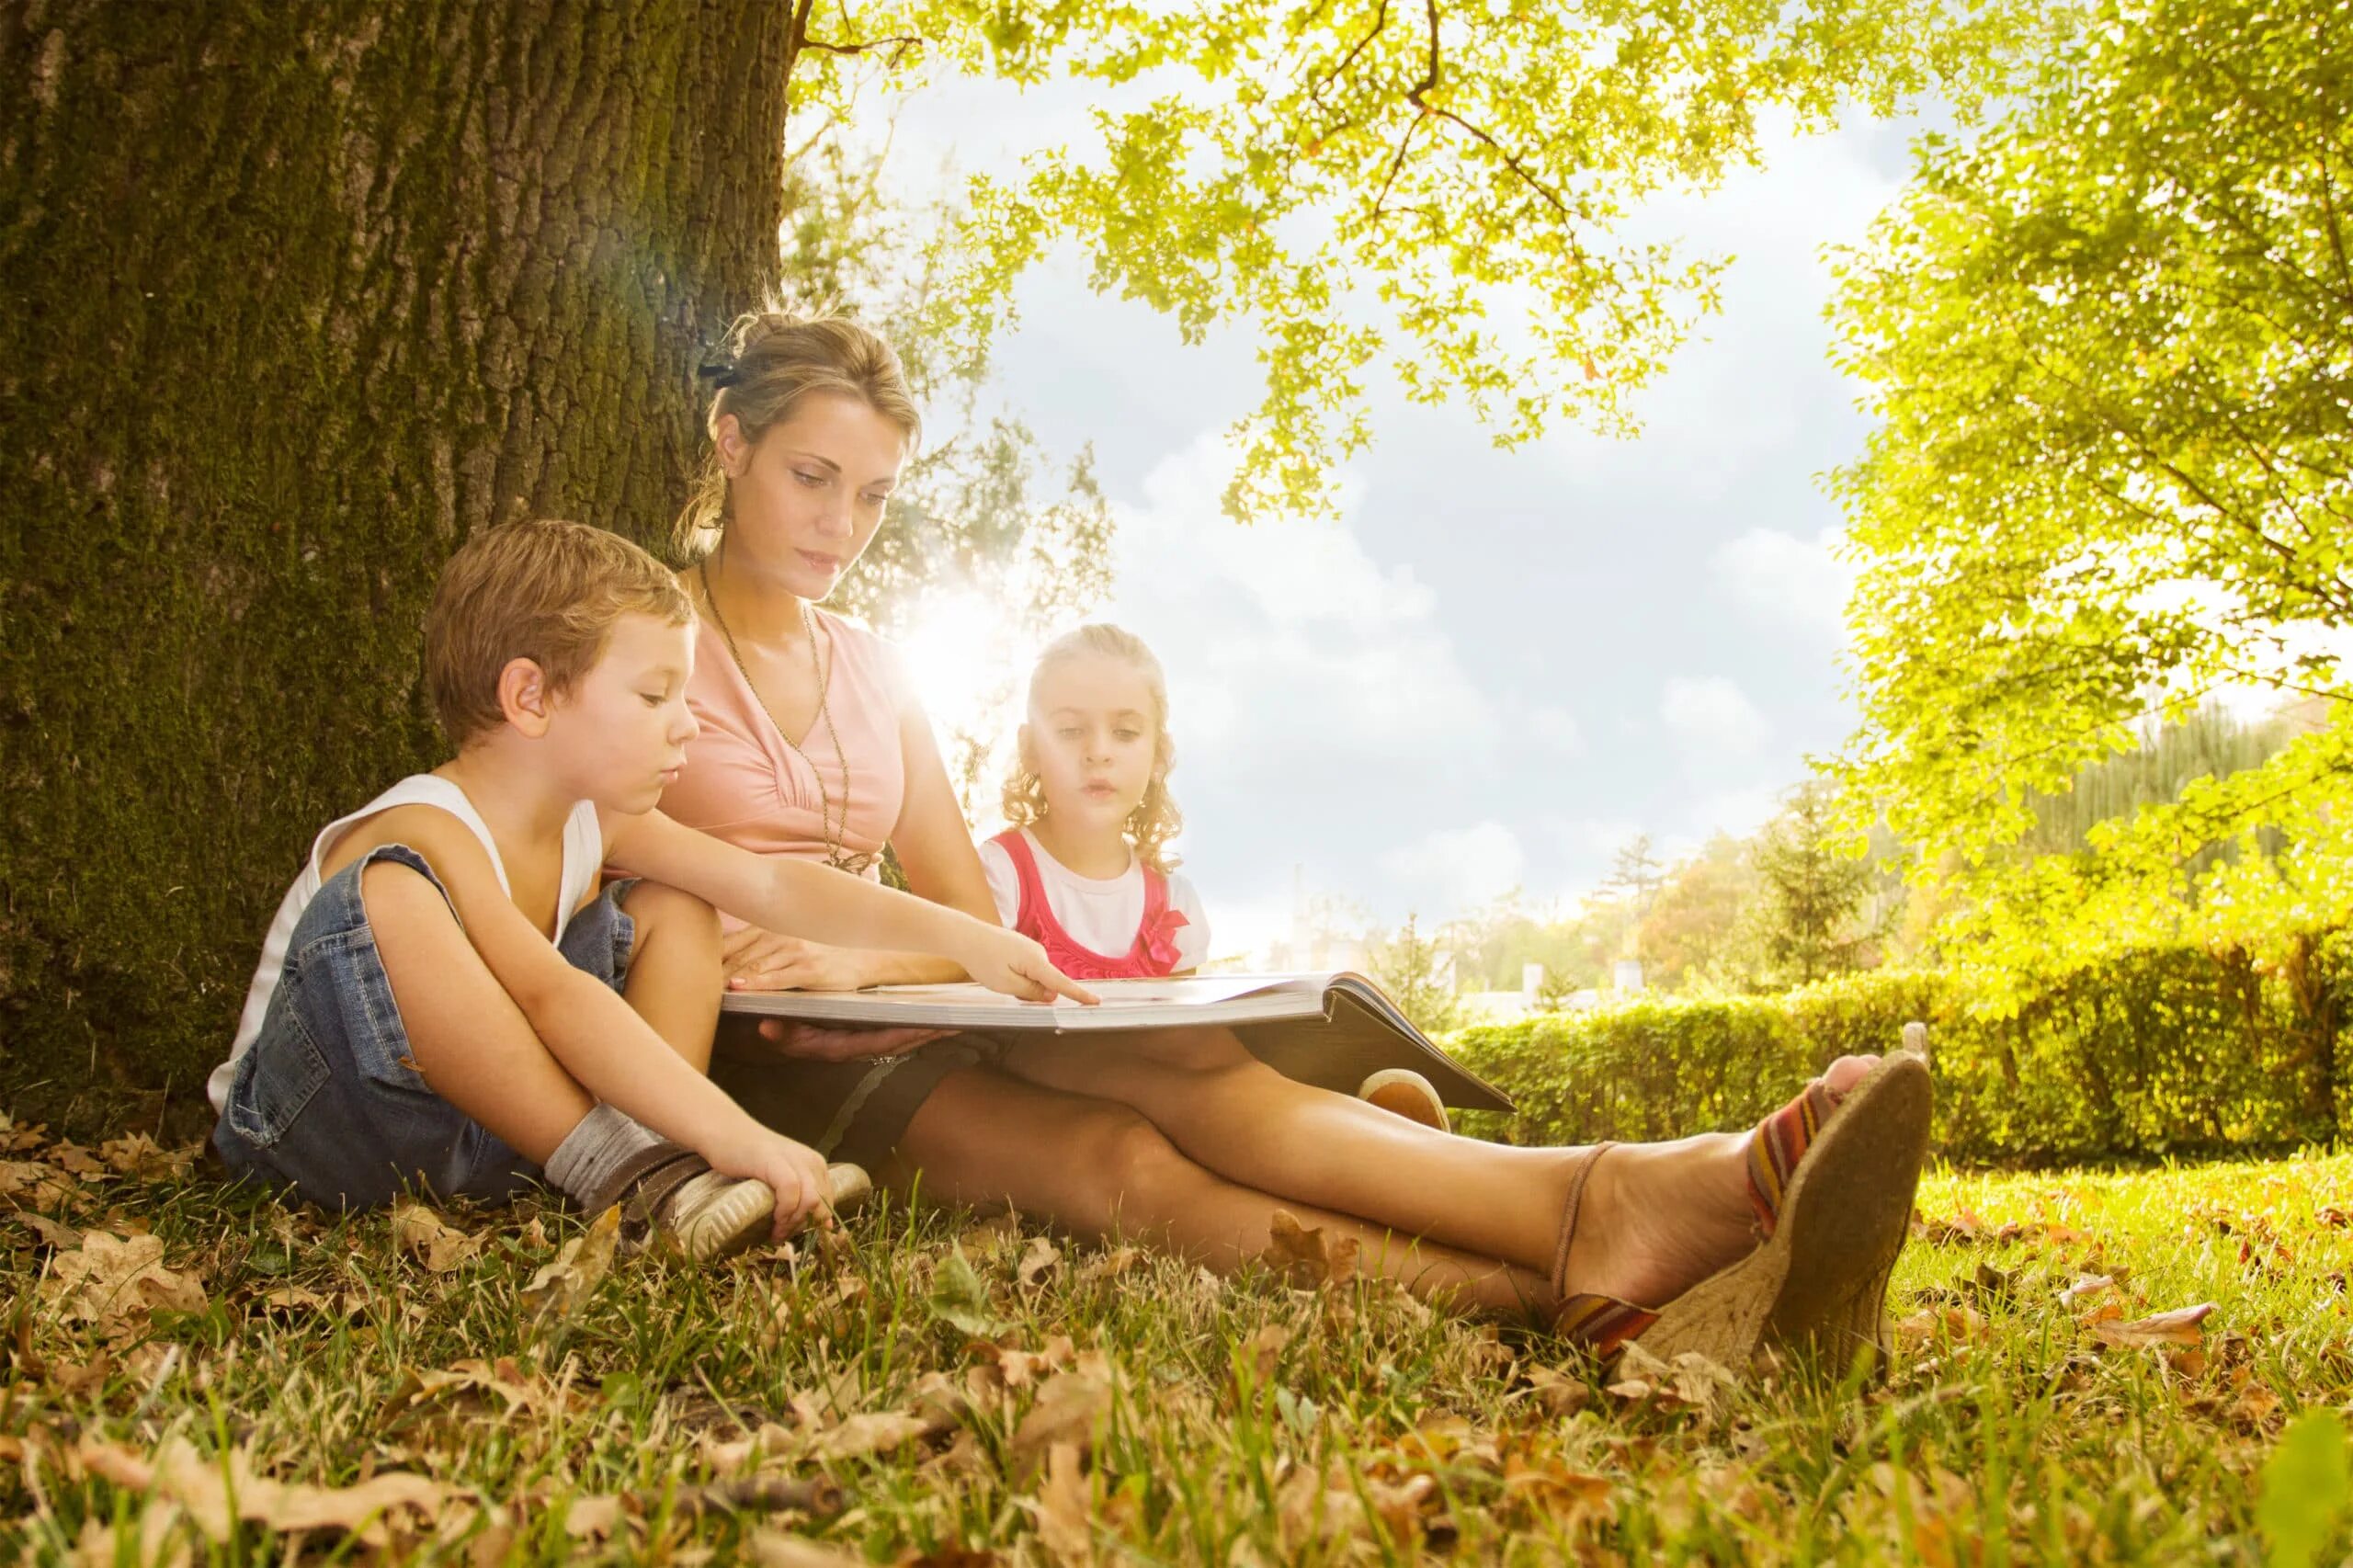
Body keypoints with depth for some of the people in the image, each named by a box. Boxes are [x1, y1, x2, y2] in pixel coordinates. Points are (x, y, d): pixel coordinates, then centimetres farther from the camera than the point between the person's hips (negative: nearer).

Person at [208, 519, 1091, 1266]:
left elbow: (769, 886, -2)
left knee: (672, 908, 2)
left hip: (487, 1118, 8)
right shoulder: (425, 835, -26)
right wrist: (735, 1137, -50)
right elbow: (553, 996, -41)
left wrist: (958, 936, -10)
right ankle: (614, 1166, -29)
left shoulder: (592, 818, 1)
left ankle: (657, 1158, -19)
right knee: (391, 895, -36)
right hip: (311, 1122, -8)